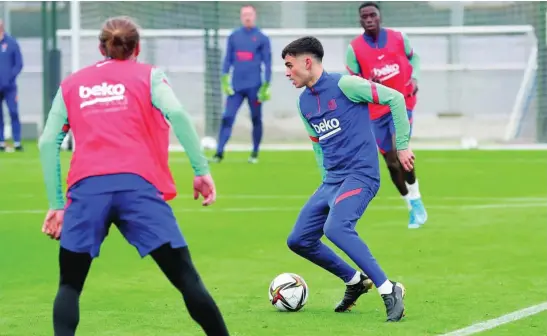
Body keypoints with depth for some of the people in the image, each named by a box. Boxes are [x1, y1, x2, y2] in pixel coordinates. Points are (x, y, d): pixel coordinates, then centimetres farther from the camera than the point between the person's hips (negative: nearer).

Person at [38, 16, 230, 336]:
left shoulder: (71, 85, 24)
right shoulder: (148, 75, 17)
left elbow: (48, 143, 15)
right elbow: (176, 114, -2)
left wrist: (56, 204, 18)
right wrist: (202, 170, -2)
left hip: (86, 189, 1)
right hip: (138, 186, -1)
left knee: (70, 285, 13)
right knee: (186, 278, 3)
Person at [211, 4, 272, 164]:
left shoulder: (262, 38, 1)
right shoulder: (233, 37, 9)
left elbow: (267, 63, 1)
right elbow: (228, 59, 11)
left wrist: (266, 85, -5)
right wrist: (224, 79, 1)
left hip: (254, 86, -2)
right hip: (236, 86, 2)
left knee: (256, 119, 6)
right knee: (227, 118, -7)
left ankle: (255, 153, 16)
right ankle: (219, 152, -9)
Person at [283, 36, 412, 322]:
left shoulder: (344, 85, -10)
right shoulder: (304, 102, 13)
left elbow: (395, 98, -8)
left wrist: (402, 145, -6)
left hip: (360, 175, -9)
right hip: (331, 180, 9)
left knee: (335, 228, -32)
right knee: (298, 241, 6)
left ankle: (388, 290, -23)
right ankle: (354, 281, 23)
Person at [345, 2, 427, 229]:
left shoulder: (399, 38, -2)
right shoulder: (354, 48, -5)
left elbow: (413, 57, 17)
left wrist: (414, 78, -2)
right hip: (376, 110, 1)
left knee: (399, 150, -22)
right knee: (391, 162, 4)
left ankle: (416, 200, -1)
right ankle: (413, 207, 23)